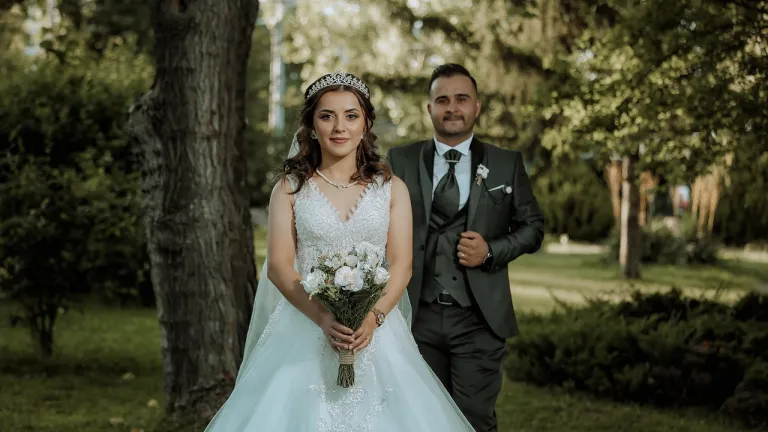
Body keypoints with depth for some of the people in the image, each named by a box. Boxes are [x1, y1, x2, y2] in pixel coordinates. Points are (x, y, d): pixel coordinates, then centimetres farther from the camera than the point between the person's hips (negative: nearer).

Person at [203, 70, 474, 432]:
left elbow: (401, 265, 1)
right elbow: (278, 267, -3)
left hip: (376, 330, 1)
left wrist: (374, 318, -17)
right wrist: (324, 318, -18)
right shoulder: (290, 187, 4)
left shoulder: (391, 188, 7)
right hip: (306, 327, -1)